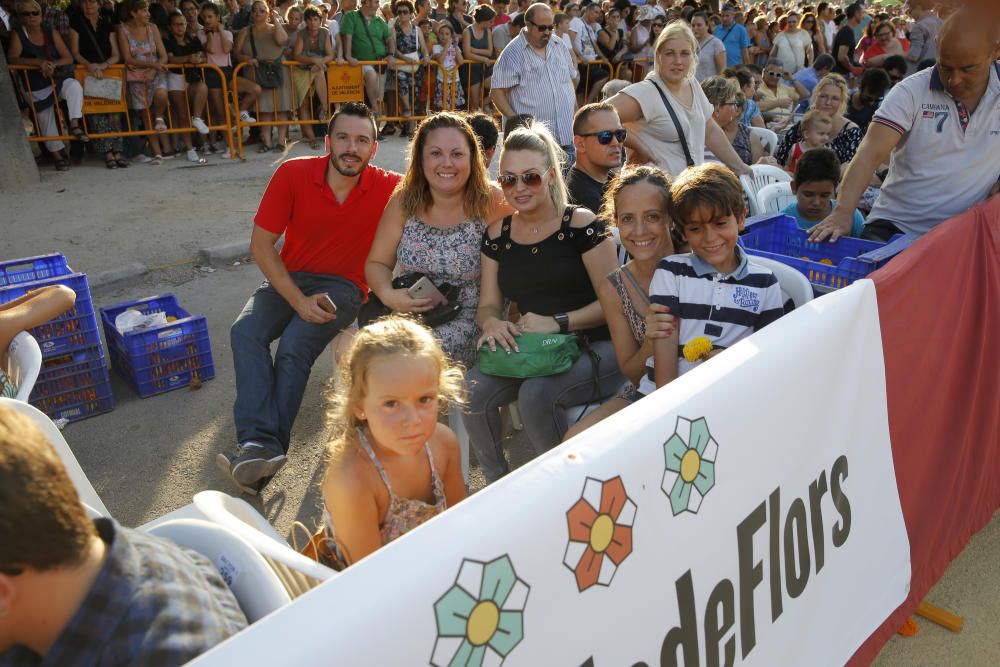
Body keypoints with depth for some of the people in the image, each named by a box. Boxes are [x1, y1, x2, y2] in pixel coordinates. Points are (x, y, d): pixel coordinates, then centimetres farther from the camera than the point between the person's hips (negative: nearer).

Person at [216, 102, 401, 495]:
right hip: (290, 278, 2)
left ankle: (265, 448, -22)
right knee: (245, 331, -25)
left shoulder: (388, 188, -11)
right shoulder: (293, 174, -10)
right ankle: (260, 443, -36)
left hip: (344, 286, -2)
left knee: (294, 345, -29)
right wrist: (298, 300, -19)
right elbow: (261, 244, -8)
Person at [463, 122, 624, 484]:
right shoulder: (497, 234, 8)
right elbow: (488, 305, 10)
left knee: (537, 393, -31)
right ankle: (498, 485, 5)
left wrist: (557, 322, -23)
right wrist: (492, 323, -14)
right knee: (473, 389, -20)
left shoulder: (581, 225, -8)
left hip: (594, 348, -5)